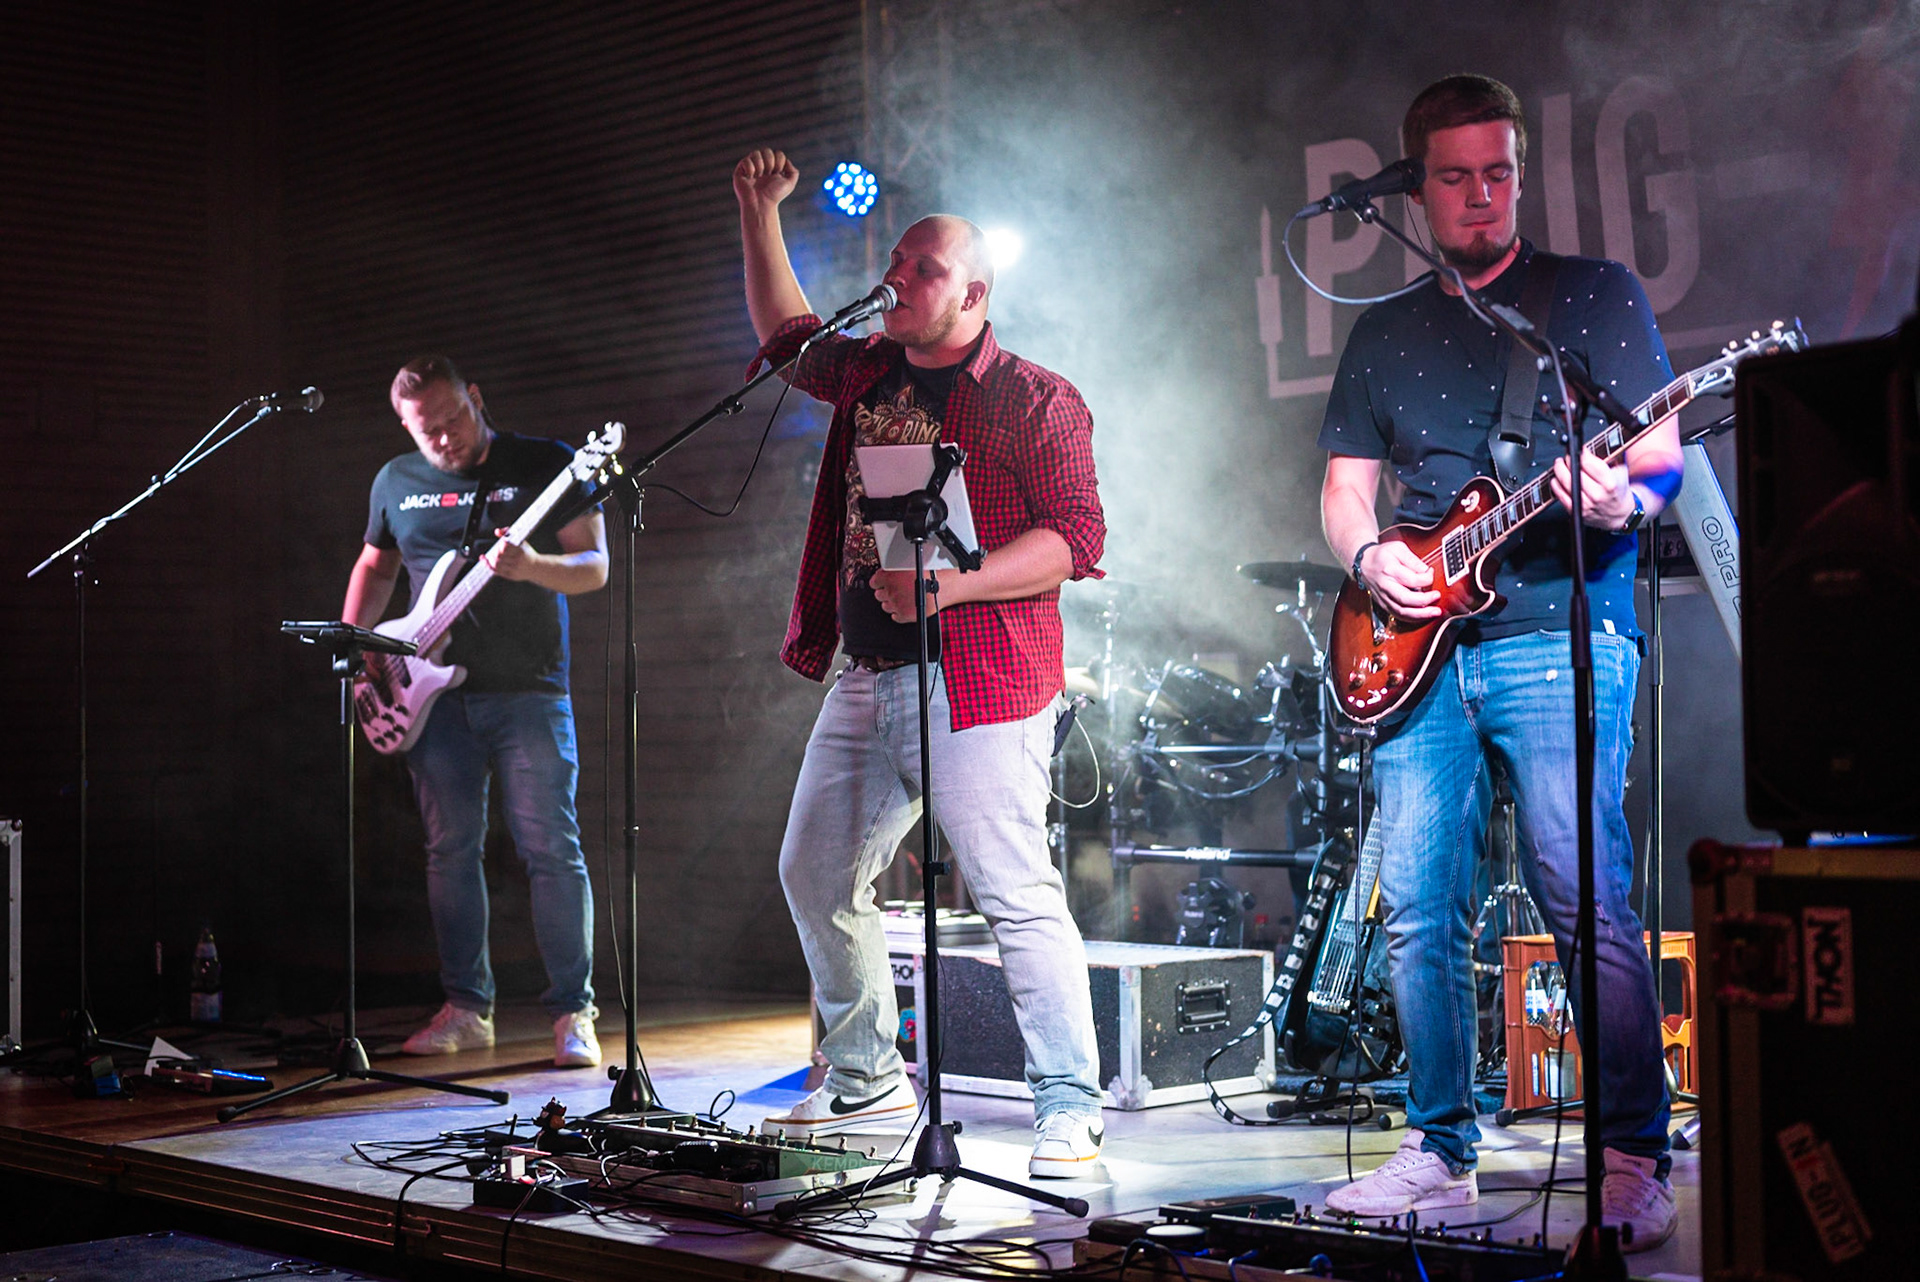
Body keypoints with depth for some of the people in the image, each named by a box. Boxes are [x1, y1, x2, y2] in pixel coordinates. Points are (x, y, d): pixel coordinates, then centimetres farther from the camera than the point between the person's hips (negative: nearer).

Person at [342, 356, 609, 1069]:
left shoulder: (545, 466, -3)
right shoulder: (396, 483, 11)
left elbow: (595, 567, -5)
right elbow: (374, 565, 25)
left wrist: (533, 567, -25)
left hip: (529, 690, -4)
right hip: (436, 695, 4)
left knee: (551, 849, -7)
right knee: (450, 851, 7)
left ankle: (574, 1014, -1)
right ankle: (467, 1009, 17)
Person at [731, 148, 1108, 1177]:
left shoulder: (1035, 402, -6)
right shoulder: (867, 374, 16)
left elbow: (1077, 538, -12)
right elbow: (786, 336, 34)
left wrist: (951, 583, -23)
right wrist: (760, 217, 26)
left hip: (978, 682, -8)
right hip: (866, 677, 8)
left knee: (1015, 895, -12)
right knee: (816, 874, 12)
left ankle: (1071, 1112, -6)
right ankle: (865, 1080, 26)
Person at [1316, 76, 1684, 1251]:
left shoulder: (1598, 296, 8)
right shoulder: (1384, 334, 19)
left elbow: (1665, 453, 1)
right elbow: (1344, 488, 19)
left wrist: (1626, 499, -22)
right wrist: (1370, 557, -3)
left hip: (1560, 635, -4)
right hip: (1422, 643, 5)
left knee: (1586, 898, -13)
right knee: (1418, 909, 2)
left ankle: (1637, 1162, -7)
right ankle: (1443, 1152, 12)